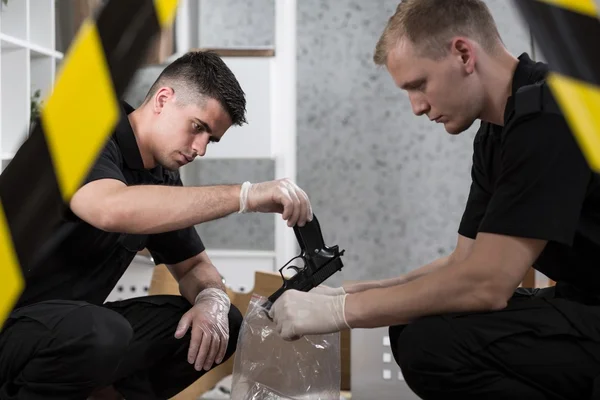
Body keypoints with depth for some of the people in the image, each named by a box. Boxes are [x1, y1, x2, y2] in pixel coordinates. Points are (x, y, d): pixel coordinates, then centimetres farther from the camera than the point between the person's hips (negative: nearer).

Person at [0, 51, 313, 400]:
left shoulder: (163, 178, 5)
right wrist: (245, 195, -39)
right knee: (104, 335, -37)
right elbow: (112, 210, -41)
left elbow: (193, 264, 12)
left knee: (222, 323, -2)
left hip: (76, 321, 7)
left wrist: (212, 300, -13)